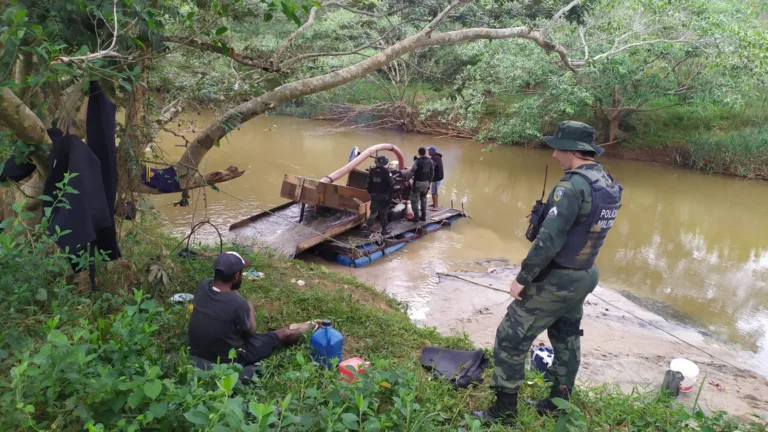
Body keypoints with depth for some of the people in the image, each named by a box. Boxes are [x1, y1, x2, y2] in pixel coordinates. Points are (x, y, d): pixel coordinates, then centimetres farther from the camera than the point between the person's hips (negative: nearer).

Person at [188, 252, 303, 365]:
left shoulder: (202, 286, -14)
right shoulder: (238, 303, -33)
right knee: (284, 333, 11)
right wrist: (250, 308, 5)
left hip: (197, 352, 6)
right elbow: (250, 331, -9)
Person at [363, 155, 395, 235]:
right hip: (384, 195, -4)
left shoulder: (372, 171, -1)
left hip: (374, 195, 4)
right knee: (383, 212, 5)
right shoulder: (386, 171, -16)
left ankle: (367, 225, 4)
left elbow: (369, 183, 5)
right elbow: (391, 183, -16)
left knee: (373, 211, 16)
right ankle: (384, 229, 11)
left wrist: (370, 192, 15)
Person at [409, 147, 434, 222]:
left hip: (418, 183, -7)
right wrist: (429, 181, 17)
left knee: (415, 200, 1)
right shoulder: (430, 161, 1)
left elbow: (412, 172, -16)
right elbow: (432, 173, 6)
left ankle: (416, 217, -1)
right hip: (426, 182, 7)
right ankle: (423, 216, 20)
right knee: (423, 199, 18)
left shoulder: (418, 161, -19)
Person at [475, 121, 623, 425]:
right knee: (566, 339, 22)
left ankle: (503, 414, 12)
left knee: (511, 340, 2)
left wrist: (522, 278, -19)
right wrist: (543, 218, 10)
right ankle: (557, 406, 36)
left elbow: (549, 240, -28)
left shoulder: (573, 185, -25)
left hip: (555, 281, -9)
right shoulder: (609, 184, 4)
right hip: (584, 277, 9)